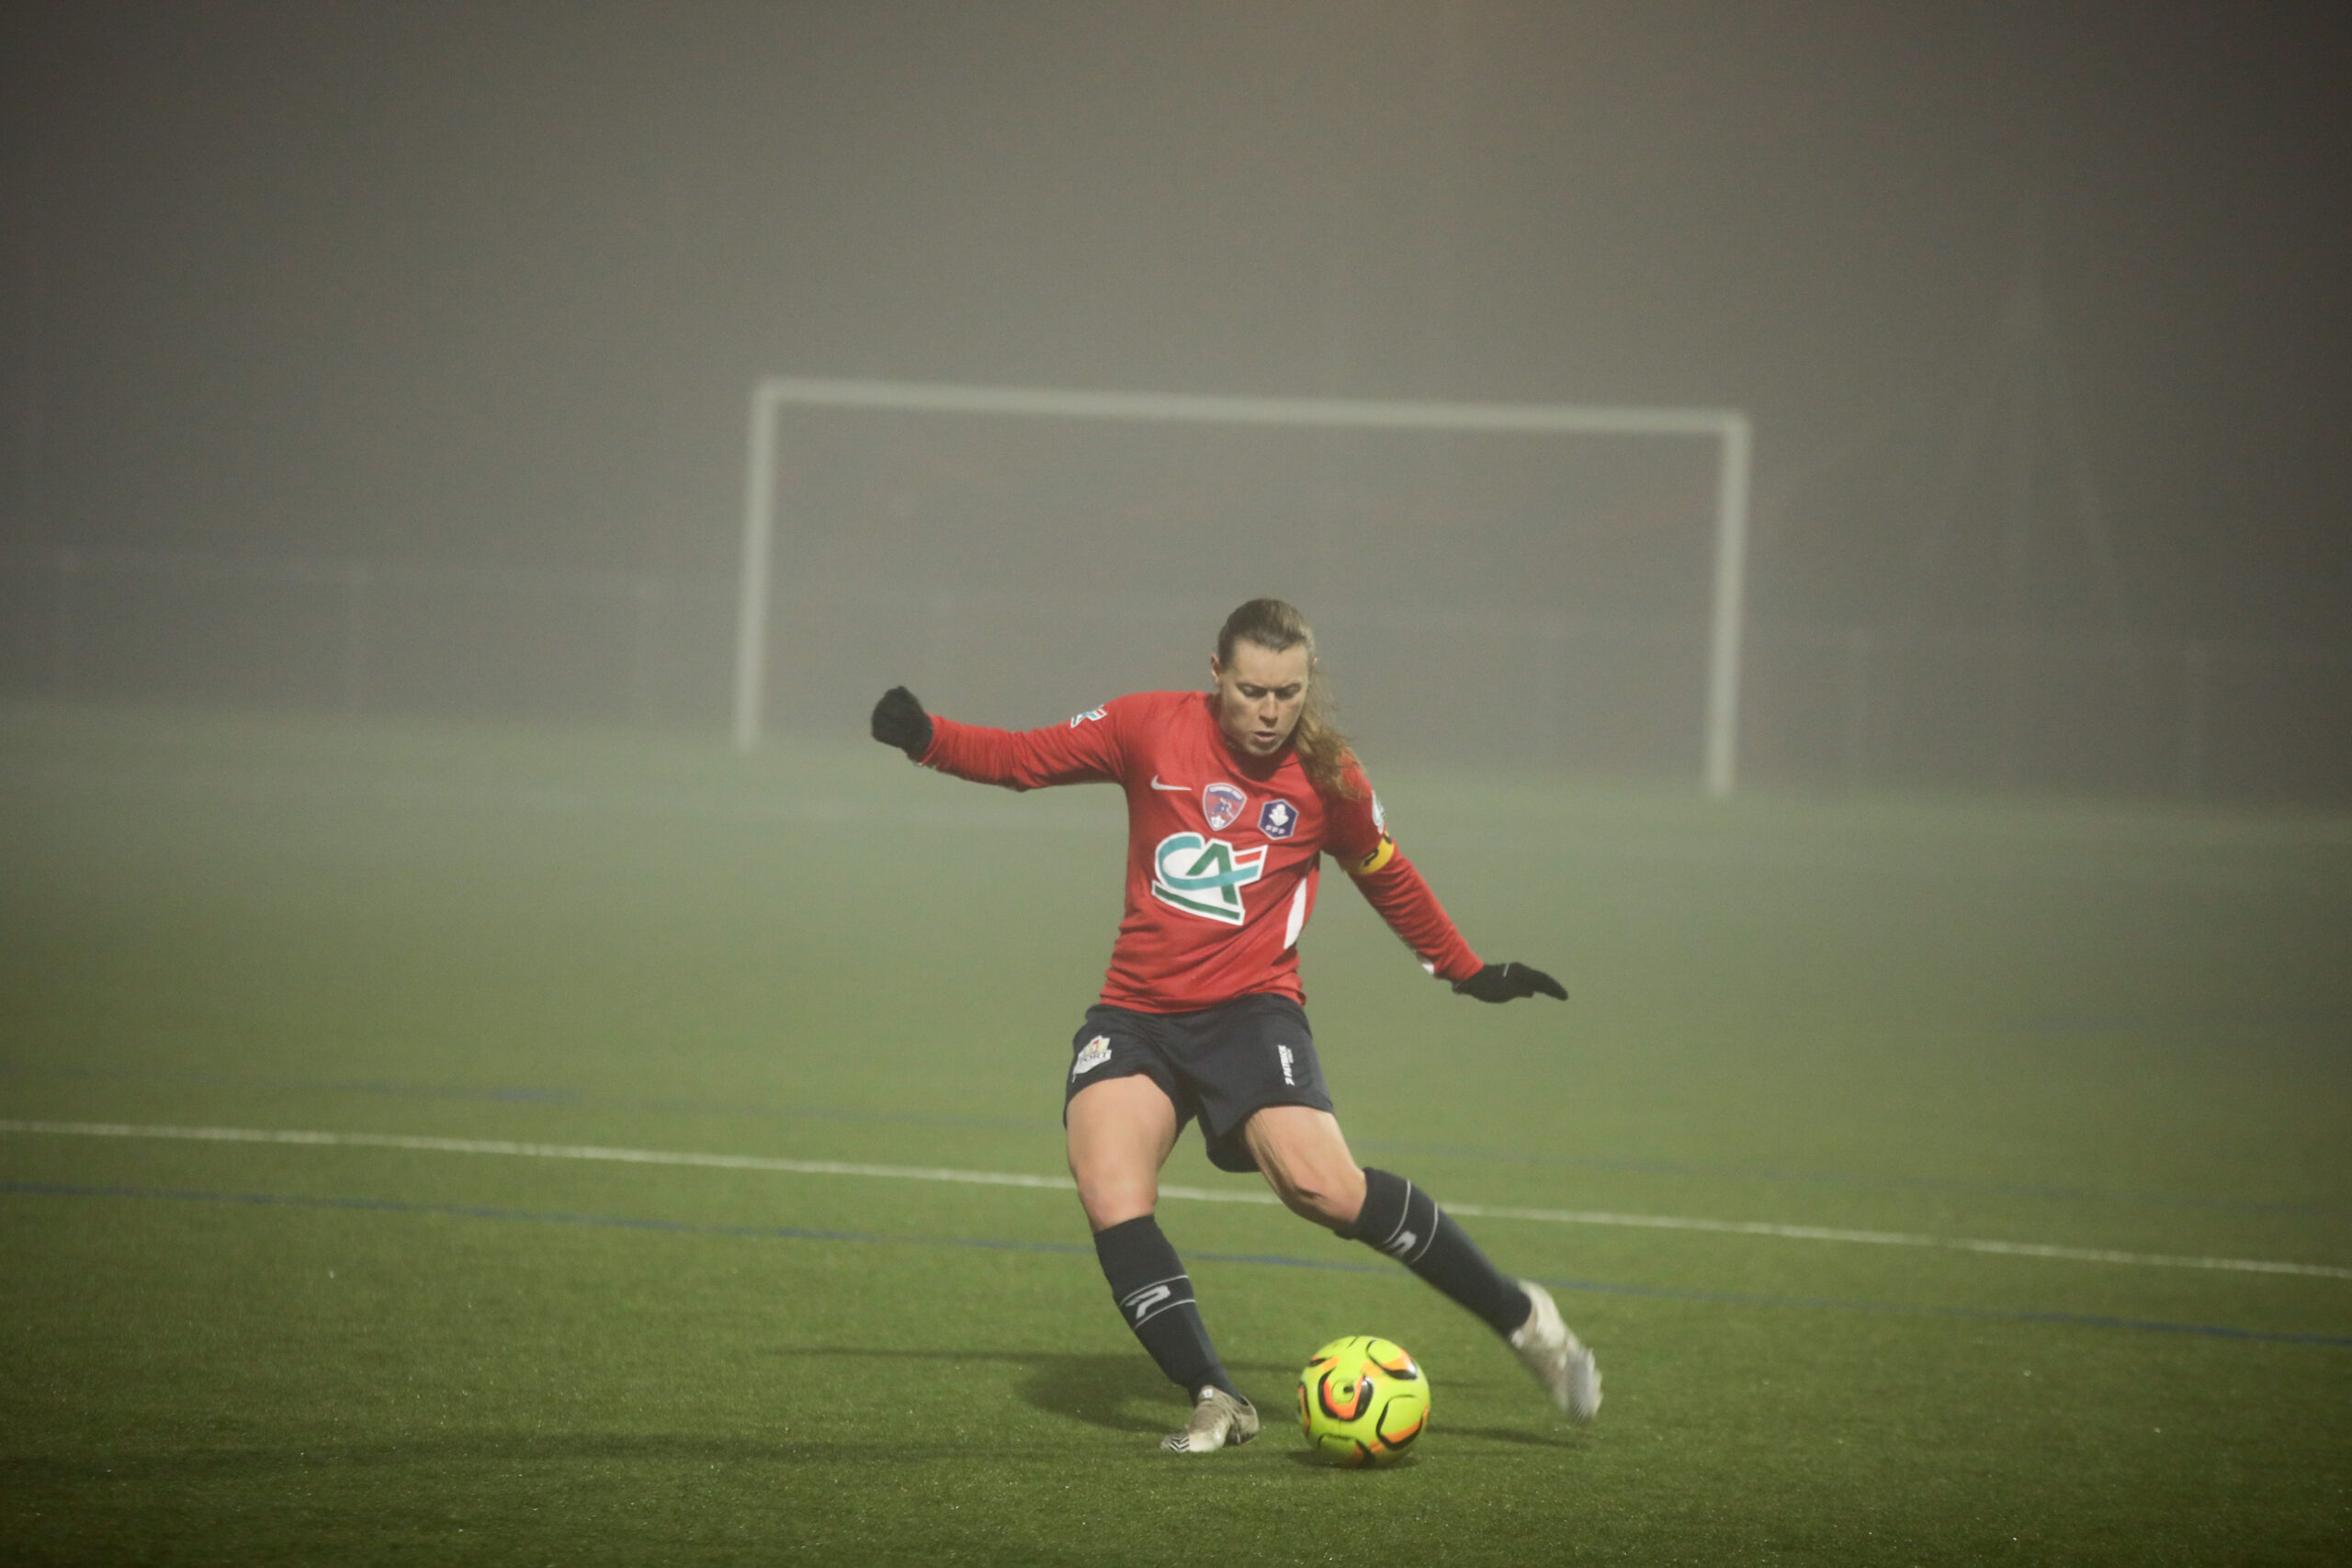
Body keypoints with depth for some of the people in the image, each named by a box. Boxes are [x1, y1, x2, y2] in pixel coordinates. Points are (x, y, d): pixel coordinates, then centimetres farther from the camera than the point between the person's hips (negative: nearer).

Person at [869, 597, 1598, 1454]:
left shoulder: (1326, 776, 1)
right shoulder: (1150, 726, 0)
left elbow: (1388, 878, 18)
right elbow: (1024, 757, 8)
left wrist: (1469, 971, 26)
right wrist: (925, 738, -8)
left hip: (1251, 1007, -2)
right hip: (1135, 1013, 2)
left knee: (1321, 1184, -24)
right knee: (1109, 1193, -22)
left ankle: (1520, 1315, -9)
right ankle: (1214, 1403, -14)